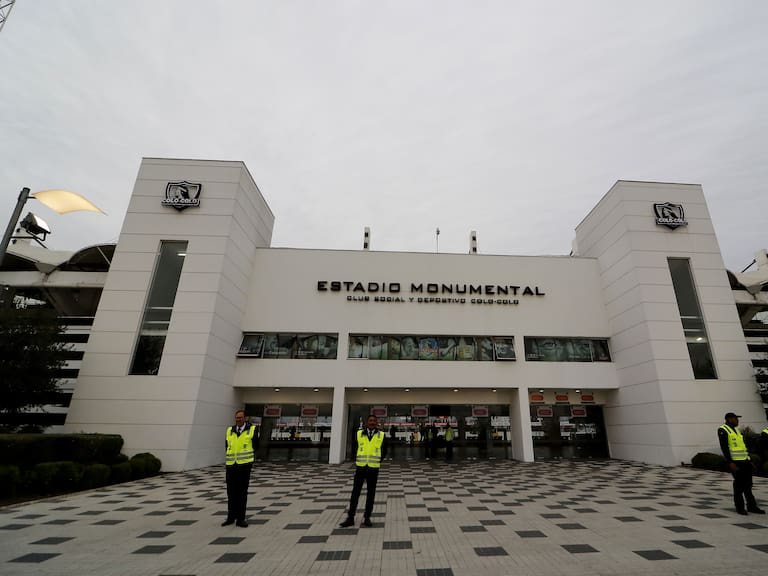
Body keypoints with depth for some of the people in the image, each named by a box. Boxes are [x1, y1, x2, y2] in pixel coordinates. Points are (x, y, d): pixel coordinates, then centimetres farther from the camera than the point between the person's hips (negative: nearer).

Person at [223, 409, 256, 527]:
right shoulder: (229, 431, 6)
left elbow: (255, 446, 3)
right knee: (231, 492, 10)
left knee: (242, 493, 5)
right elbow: (227, 446, 16)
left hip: (244, 466, -3)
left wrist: (251, 461, 3)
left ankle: (240, 518, 15)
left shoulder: (252, 429, -3)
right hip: (231, 466, 3)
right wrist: (229, 459, 10)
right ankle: (231, 517, 26)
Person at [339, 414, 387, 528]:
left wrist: (377, 461, 3)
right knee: (355, 492, 5)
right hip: (360, 467, 0)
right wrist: (357, 460, 4)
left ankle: (367, 517, 21)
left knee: (371, 493, 8)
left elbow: (384, 451, 8)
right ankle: (350, 517, 15)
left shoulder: (381, 435, 0)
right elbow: (354, 448, 11)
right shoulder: (359, 433, 2)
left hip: (373, 468, 0)